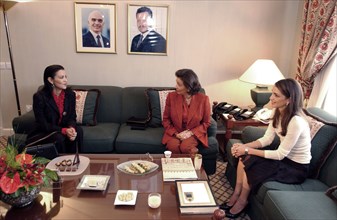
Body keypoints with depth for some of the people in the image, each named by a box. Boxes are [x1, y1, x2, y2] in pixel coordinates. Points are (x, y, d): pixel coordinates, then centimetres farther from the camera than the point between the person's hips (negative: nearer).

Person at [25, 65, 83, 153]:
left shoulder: (70, 94, -5)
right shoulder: (39, 97, -17)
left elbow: (72, 117, -2)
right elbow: (43, 125, -17)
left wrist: (71, 128, -26)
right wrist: (64, 130, -31)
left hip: (64, 130, 4)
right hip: (42, 134, -4)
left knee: (78, 130, -25)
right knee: (59, 138, -33)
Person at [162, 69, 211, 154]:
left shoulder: (203, 99, -11)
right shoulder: (171, 96, -7)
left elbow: (206, 123, -1)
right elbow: (166, 119, 2)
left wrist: (190, 133, -15)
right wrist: (176, 133, -13)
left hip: (194, 134, -1)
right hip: (175, 133, 2)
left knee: (185, 148, -30)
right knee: (173, 147, -29)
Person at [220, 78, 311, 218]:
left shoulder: (296, 122, -31)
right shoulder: (277, 112, -6)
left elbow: (280, 154, -25)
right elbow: (267, 139, -1)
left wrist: (249, 150, -23)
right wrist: (244, 146, -16)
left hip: (296, 166, -7)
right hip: (284, 156, 7)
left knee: (250, 167, -20)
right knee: (244, 158, -12)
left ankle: (242, 201, 6)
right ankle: (236, 196, 3)